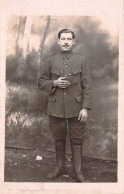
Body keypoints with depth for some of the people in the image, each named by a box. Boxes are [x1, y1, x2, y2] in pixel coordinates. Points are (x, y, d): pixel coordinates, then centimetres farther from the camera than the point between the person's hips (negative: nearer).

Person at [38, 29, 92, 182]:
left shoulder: (81, 61, 2)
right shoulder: (51, 61, 6)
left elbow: (87, 86, -2)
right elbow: (41, 83, 9)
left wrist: (85, 107, -9)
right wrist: (54, 83, -11)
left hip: (76, 109, -1)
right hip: (56, 108, 2)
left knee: (76, 140, 5)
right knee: (59, 139, 13)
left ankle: (78, 171, 18)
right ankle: (60, 168, 30)